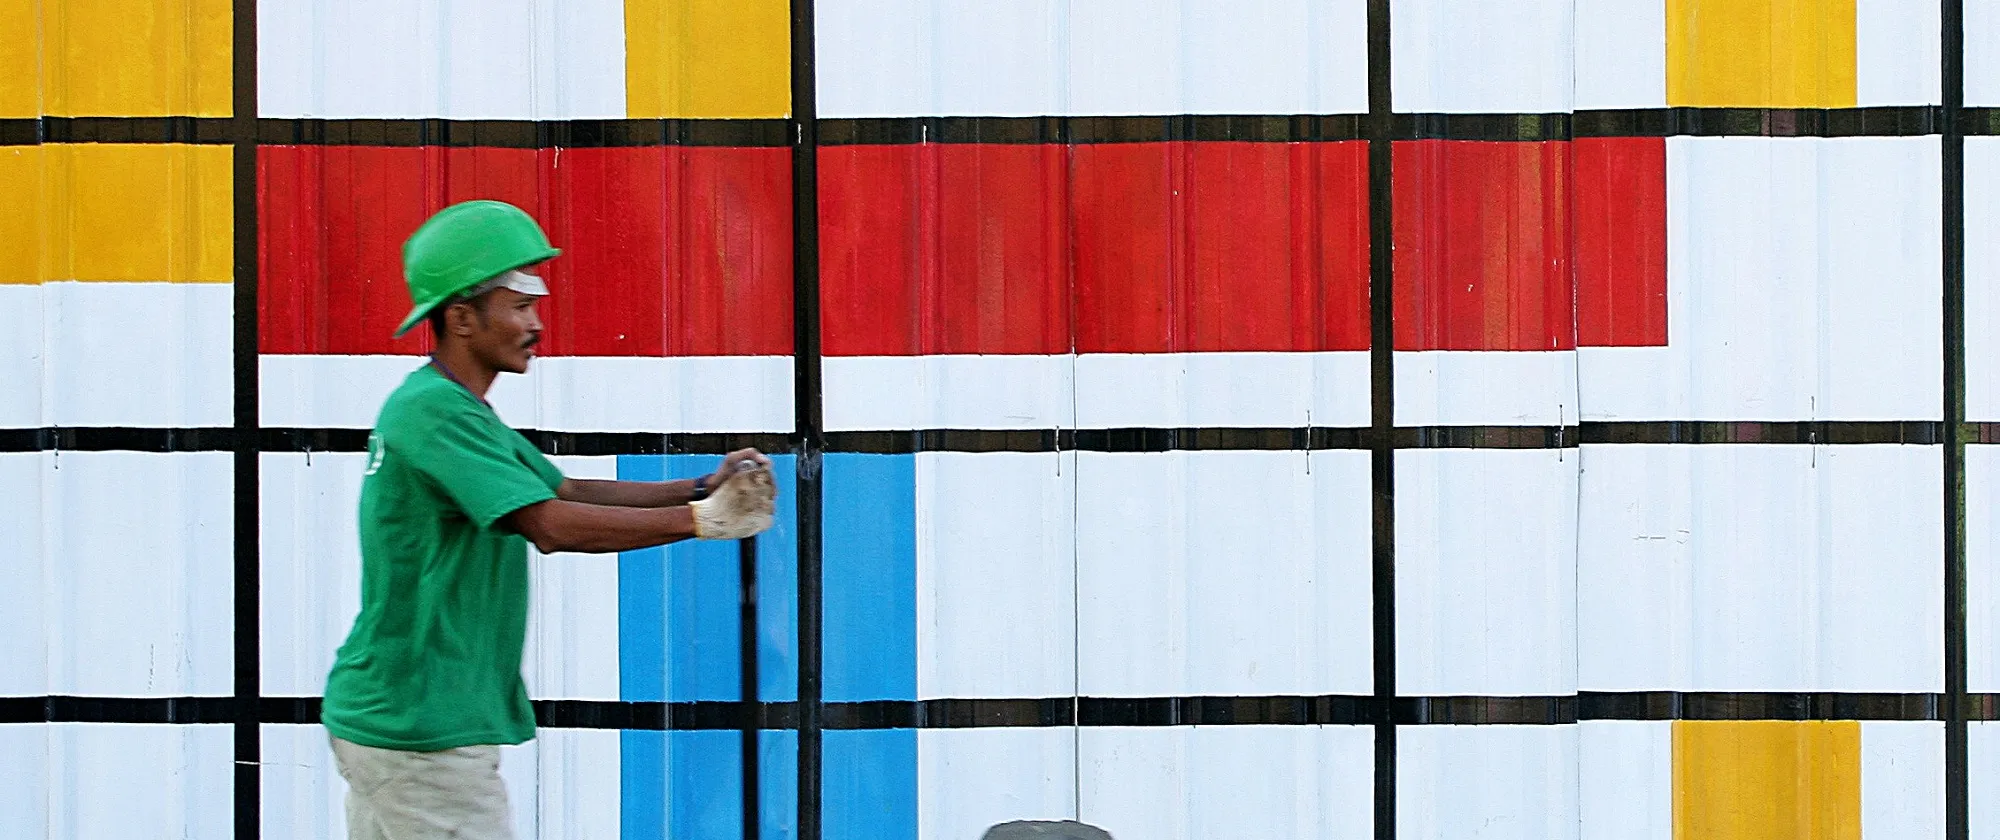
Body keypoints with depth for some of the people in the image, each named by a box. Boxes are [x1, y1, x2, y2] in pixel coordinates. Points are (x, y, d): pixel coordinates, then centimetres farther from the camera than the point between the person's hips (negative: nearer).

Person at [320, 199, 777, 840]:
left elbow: (570, 491, 14)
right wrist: (700, 520, -21)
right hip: (421, 735, -11)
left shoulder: (459, 411, 16)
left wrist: (704, 488, 1)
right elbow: (552, 524, -25)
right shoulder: (435, 409, -17)